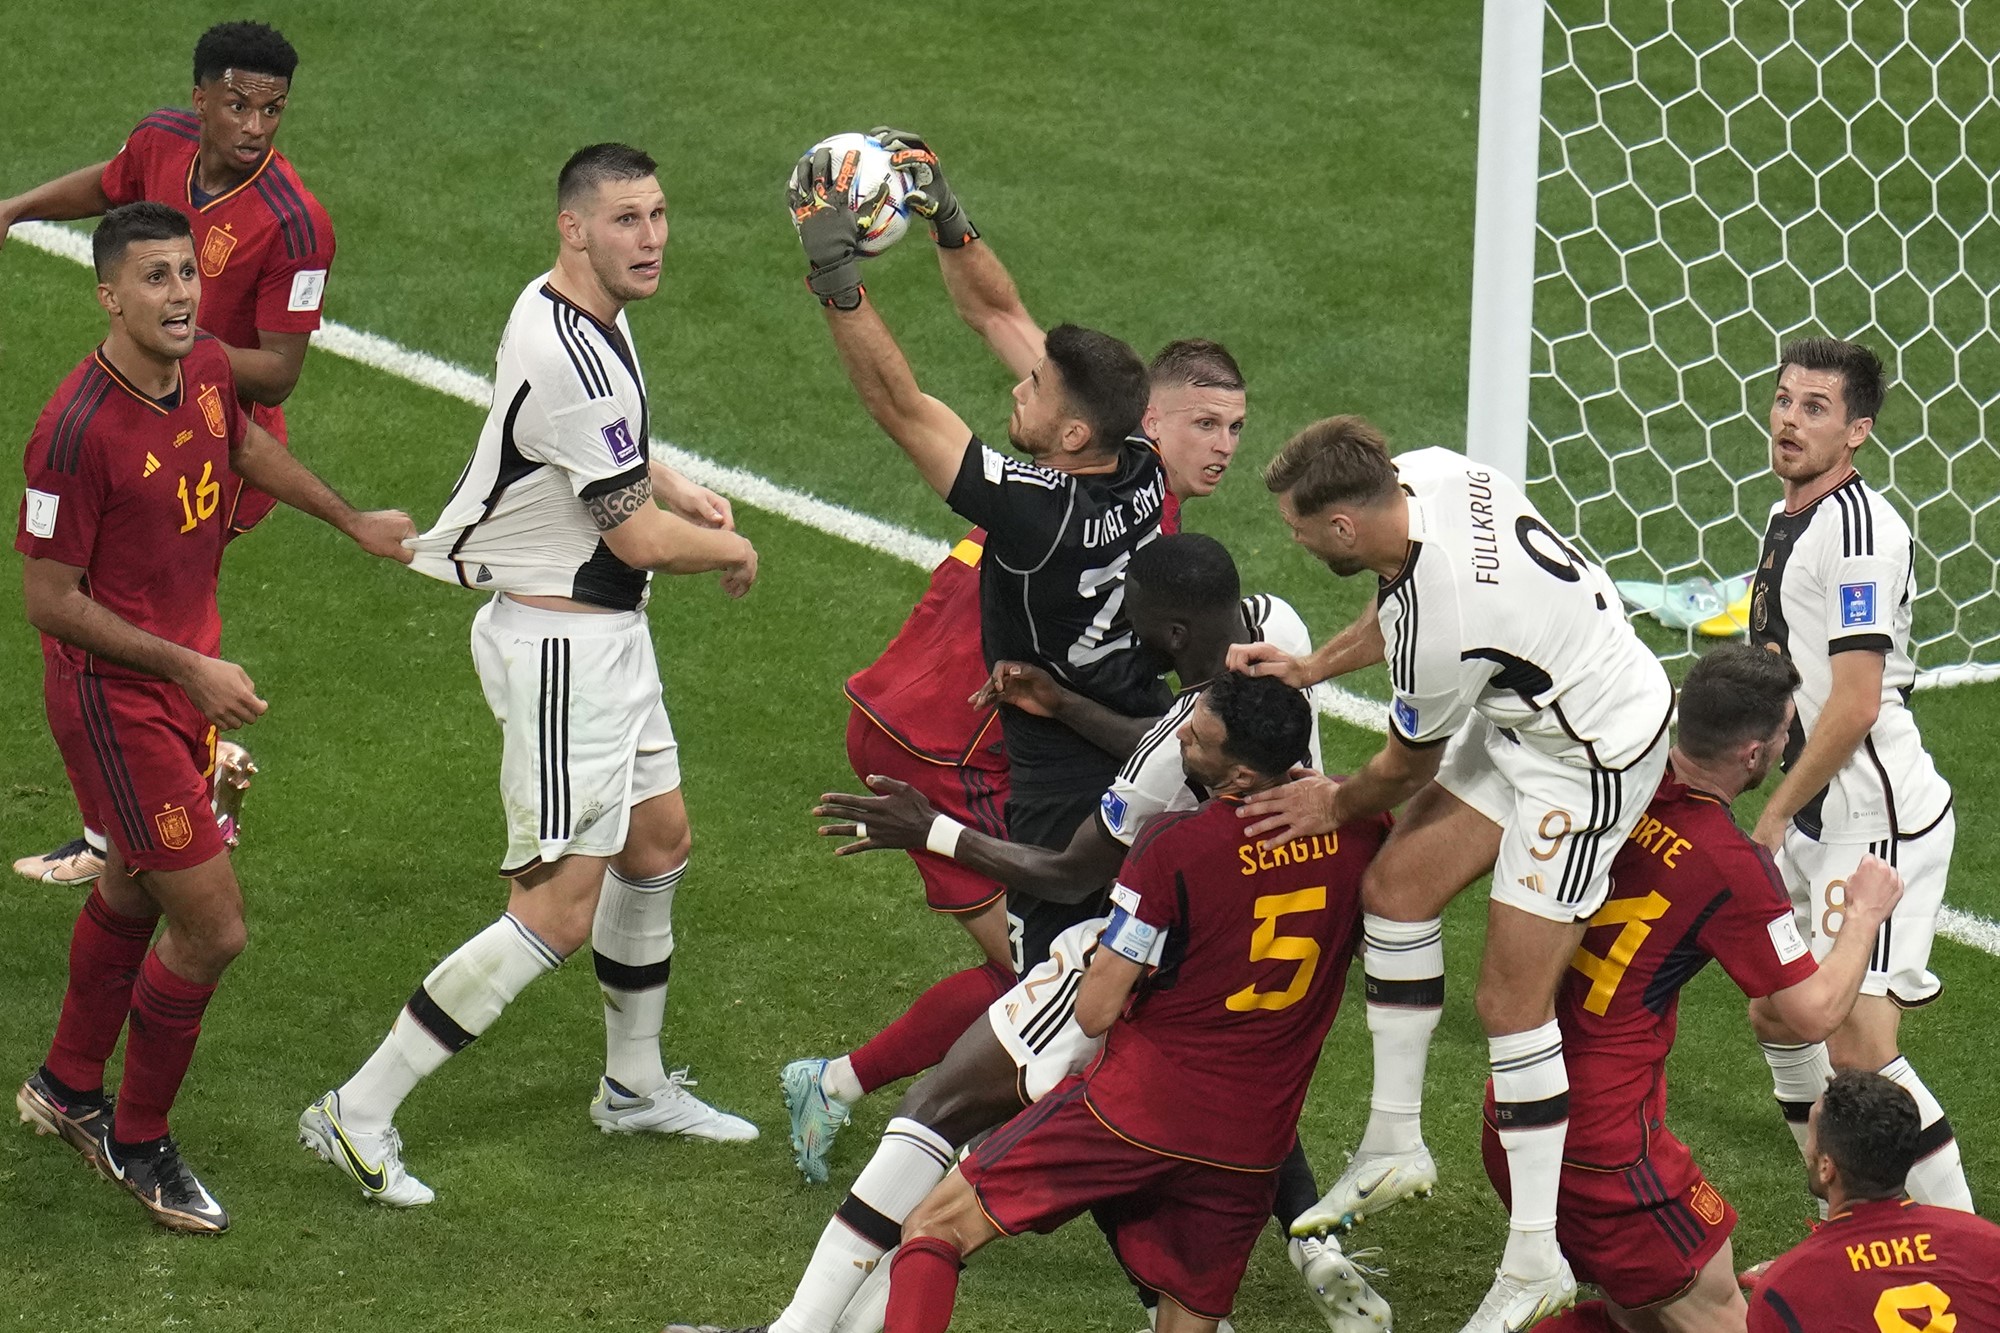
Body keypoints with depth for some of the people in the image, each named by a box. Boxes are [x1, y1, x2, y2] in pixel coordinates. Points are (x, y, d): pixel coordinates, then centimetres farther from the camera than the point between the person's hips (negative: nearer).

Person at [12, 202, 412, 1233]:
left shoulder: (207, 369, -4)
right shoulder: (79, 430, -28)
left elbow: (245, 444, 20)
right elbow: (48, 600, -22)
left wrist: (353, 522, 31)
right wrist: (191, 669, -22)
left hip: (184, 675, 8)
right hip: (111, 696, -8)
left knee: (136, 891, 25)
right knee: (211, 927, -7)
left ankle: (67, 1089, 48)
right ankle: (138, 1140, 15)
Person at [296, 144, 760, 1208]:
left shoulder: (591, 315, 6)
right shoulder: (567, 356, -27)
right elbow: (641, 540, -22)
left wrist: (679, 492, 10)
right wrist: (732, 551, -2)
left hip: (606, 630, 10)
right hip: (558, 645, -10)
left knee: (657, 843, 22)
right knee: (558, 914, -9)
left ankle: (634, 1085, 40)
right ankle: (360, 1113, -6)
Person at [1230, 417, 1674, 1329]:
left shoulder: (1441, 635, -33)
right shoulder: (1427, 476, -12)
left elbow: (1407, 770, -12)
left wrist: (1336, 804, 7)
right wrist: (1313, 667, 7)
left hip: (1592, 758, -10)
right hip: (1526, 714, 10)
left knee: (1511, 1001, -6)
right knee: (1396, 885, 9)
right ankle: (1395, 1143, 19)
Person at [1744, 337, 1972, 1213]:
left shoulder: (1858, 526, -17)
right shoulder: (1787, 521, 14)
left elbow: (1854, 703, -21)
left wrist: (1774, 818, -13)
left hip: (1880, 820, -11)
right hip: (1820, 821, 11)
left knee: (1858, 1048, -16)